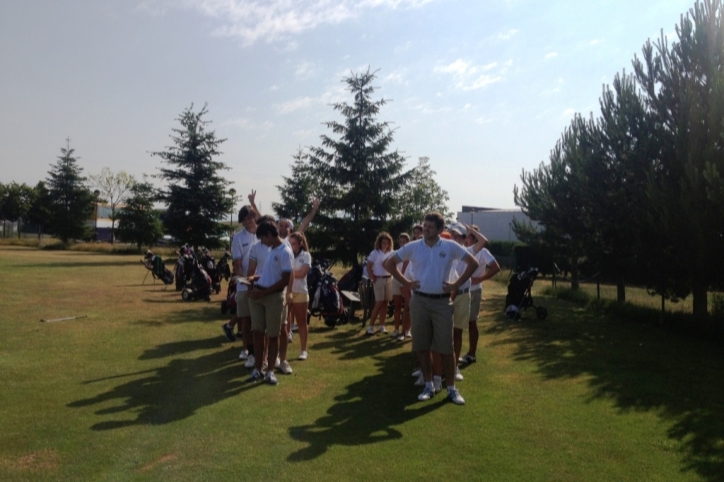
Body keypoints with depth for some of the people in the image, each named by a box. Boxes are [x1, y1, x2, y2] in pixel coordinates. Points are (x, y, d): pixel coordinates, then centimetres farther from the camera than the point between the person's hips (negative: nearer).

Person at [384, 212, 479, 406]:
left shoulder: (450, 247, -3)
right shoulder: (412, 247, -1)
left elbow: (473, 263, 2)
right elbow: (389, 263, 6)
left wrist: (456, 284, -4)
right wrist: (406, 282, -1)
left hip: (442, 302, -1)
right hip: (419, 301, 2)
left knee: (446, 347, 3)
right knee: (423, 346, 8)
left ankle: (451, 388, 15)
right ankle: (428, 385, 21)